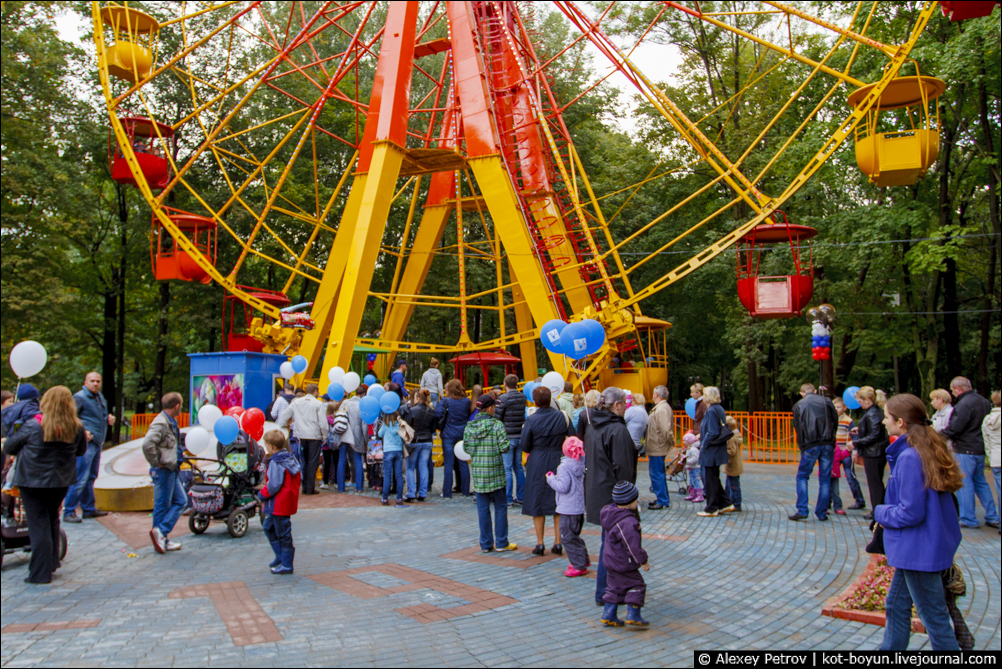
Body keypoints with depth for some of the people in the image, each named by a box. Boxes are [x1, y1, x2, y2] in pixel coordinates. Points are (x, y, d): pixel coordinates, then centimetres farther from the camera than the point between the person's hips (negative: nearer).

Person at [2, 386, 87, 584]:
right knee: (52, 519, 21)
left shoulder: (33, 425, -16)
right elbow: (81, 451, 8)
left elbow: (9, 447, -4)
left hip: (32, 480, -4)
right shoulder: (77, 428, -8)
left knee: (38, 524, 1)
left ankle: (40, 572, 3)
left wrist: (24, 451, 16)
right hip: (61, 480, 4)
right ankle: (52, 562, 29)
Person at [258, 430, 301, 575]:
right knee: (268, 527, 23)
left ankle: (286, 565, 12)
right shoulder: (291, 459, 6)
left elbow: (274, 486, -24)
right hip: (288, 502, 10)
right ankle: (281, 556, 28)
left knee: (283, 534, 1)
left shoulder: (275, 463, -20)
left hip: (279, 505, -10)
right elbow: (298, 480, 12)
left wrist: (262, 494, -7)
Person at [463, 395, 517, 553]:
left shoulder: (469, 427, 1)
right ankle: (501, 542, 14)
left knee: (482, 508, 9)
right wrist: (507, 443, 8)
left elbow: (466, 448, 5)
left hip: (477, 470, 3)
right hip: (495, 471, -3)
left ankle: (486, 544, 15)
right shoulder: (497, 425, -10)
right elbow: (504, 447, -13)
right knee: (500, 506, 9)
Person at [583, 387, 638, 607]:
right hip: (612, 495, -9)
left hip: (595, 492, 9)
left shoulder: (592, 427, 10)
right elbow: (623, 468, -19)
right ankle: (604, 594, 9)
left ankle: (605, 590, 25)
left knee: (608, 541, 18)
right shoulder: (618, 430, -18)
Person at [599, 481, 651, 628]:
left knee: (615, 587, 17)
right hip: (624, 563, -9)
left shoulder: (609, 511, 1)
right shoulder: (627, 522, -30)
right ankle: (633, 616, 7)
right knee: (636, 585, 5)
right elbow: (633, 546, -25)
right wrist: (643, 561, -10)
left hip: (611, 559, 9)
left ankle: (608, 616, 20)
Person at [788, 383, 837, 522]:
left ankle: (802, 510, -1)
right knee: (825, 479, 8)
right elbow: (835, 421, 10)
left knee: (802, 477, 8)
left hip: (810, 446, -2)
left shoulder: (799, 405, 6)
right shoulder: (826, 401, 9)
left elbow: (797, 427, 4)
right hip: (827, 445, 2)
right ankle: (822, 513, 10)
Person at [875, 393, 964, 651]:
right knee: (896, 607, 20)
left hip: (919, 550, -10)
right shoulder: (929, 450, 6)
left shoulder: (909, 458, -23)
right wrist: (888, 512, 8)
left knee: (934, 618, 2)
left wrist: (880, 512, -6)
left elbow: (911, 513, -23)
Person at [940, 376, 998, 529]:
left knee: (964, 484, -1)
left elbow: (953, 429, -21)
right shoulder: (984, 401, 10)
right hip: (980, 449, 9)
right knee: (980, 482, 18)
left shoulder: (963, 405, -19)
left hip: (965, 450, -9)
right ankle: (992, 517, 20)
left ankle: (968, 519, 3)